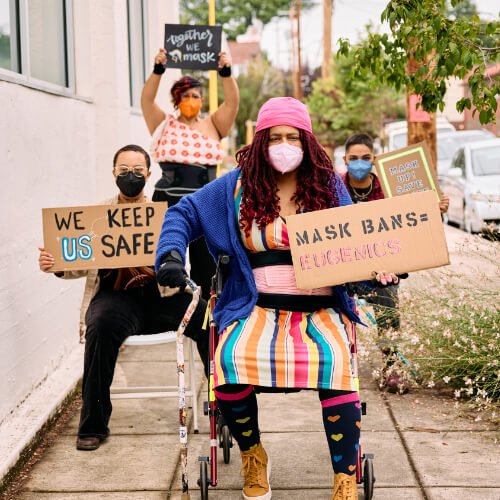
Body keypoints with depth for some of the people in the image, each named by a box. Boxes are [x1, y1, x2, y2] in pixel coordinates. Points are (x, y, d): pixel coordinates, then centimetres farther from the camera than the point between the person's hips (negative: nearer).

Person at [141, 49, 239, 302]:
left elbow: (232, 102, 0)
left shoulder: (212, 126, 13)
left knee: (206, 267, 2)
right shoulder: (165, 125, 11)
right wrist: (158, 70, -16)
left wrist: (225, 72, -15)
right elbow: (147, 99, -2)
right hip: (168, 202, -1)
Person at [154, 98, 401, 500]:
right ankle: (253, 457, -2)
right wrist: (171, 255, -6)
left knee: (333, 362, -33)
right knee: (232, 360, -31)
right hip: (258, 309, 0)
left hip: (320, 311, 0)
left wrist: (378, 270, -9)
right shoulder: (238, 186, 9)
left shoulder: (329, 187, 10)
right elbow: (184, 214, 13)